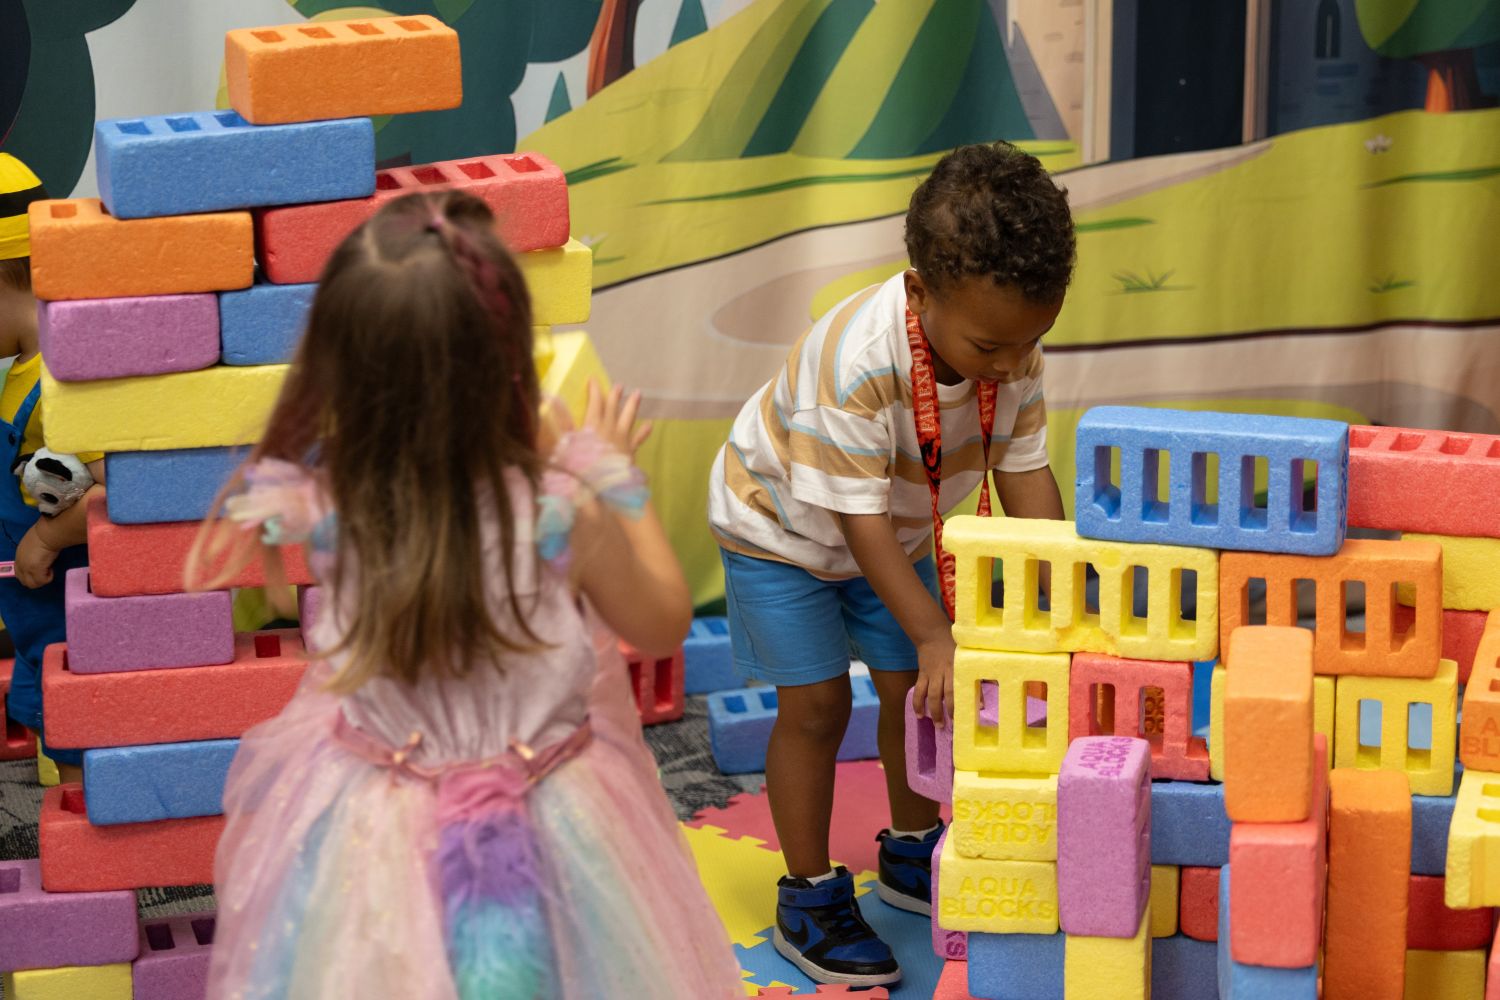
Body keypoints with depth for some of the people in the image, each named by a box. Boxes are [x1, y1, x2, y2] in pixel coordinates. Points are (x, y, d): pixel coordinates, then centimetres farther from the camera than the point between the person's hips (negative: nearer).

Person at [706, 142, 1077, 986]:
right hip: (782, 526, -6)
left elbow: (1024, 471, -14)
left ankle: (913, 854, 32)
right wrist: (935, 636, -39)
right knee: (816, 703, -5)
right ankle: (810, 899, 8)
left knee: (915, 687, 9)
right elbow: (859, 519, -37)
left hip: (897, 529, 6)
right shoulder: (855, 362, -43)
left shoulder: (1014, 349, -24)